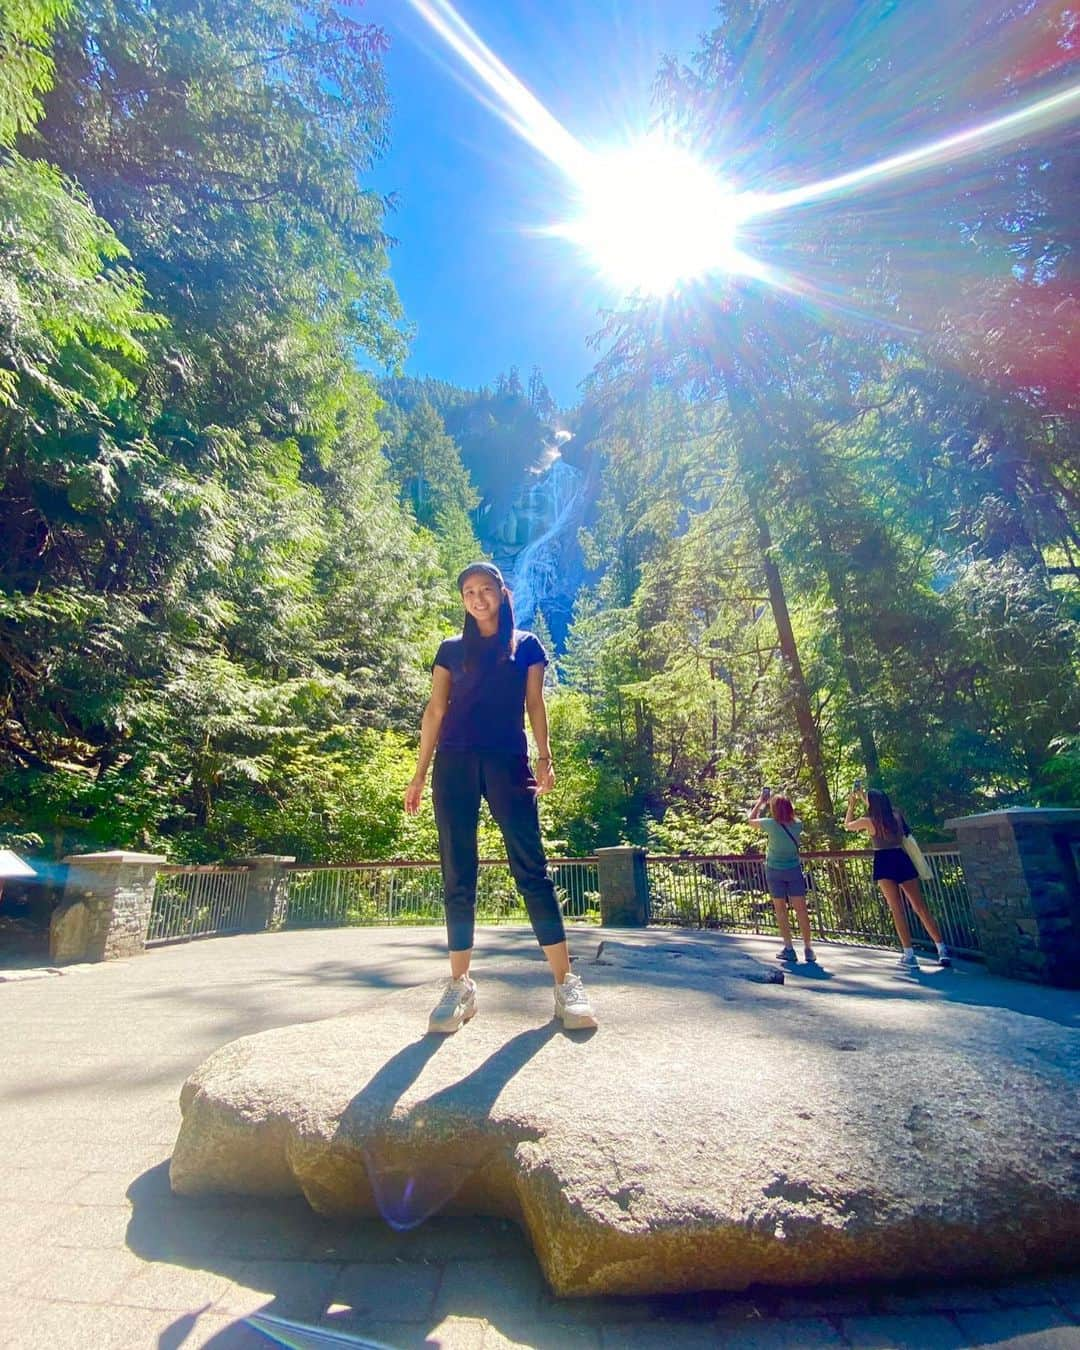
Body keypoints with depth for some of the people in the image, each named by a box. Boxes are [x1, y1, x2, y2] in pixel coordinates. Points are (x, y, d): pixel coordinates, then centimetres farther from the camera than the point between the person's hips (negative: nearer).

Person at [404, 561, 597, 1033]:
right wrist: (420, 773, 6)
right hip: (455, 762, 2)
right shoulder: (451, 650, 16)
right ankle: (460, 985, 11)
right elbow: (435, 712, 12)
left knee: (531, 867, -5)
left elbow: (534, 704, 9)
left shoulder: (526, 645, 14)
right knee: (457, 874, 2)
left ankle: (566, 983, -1)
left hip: (509, 760, -1)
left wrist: (544, 757, -4)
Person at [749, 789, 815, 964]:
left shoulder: (771, 824, -17)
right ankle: (808, 948, 10)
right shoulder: (797, 824, -8)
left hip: (775, 872, -2)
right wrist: (783, 801, 13)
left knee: (781, 910, 6)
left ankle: (789, 948, 8)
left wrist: (761, 800, 5)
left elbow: (751, 819, 0)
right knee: (801, 909, 6)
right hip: (794, 870, 3)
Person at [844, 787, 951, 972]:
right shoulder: (896, 815, 9)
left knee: (897, 909, -4)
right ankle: (942, 951, 7)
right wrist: (864, 797, 40)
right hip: (902, 860, 4)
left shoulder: (868, 821, -1)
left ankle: (909, 956, -5)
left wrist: (852, 805, 28)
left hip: (884, 864, -4)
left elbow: (847, 825, 18)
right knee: (921, 907, 8)